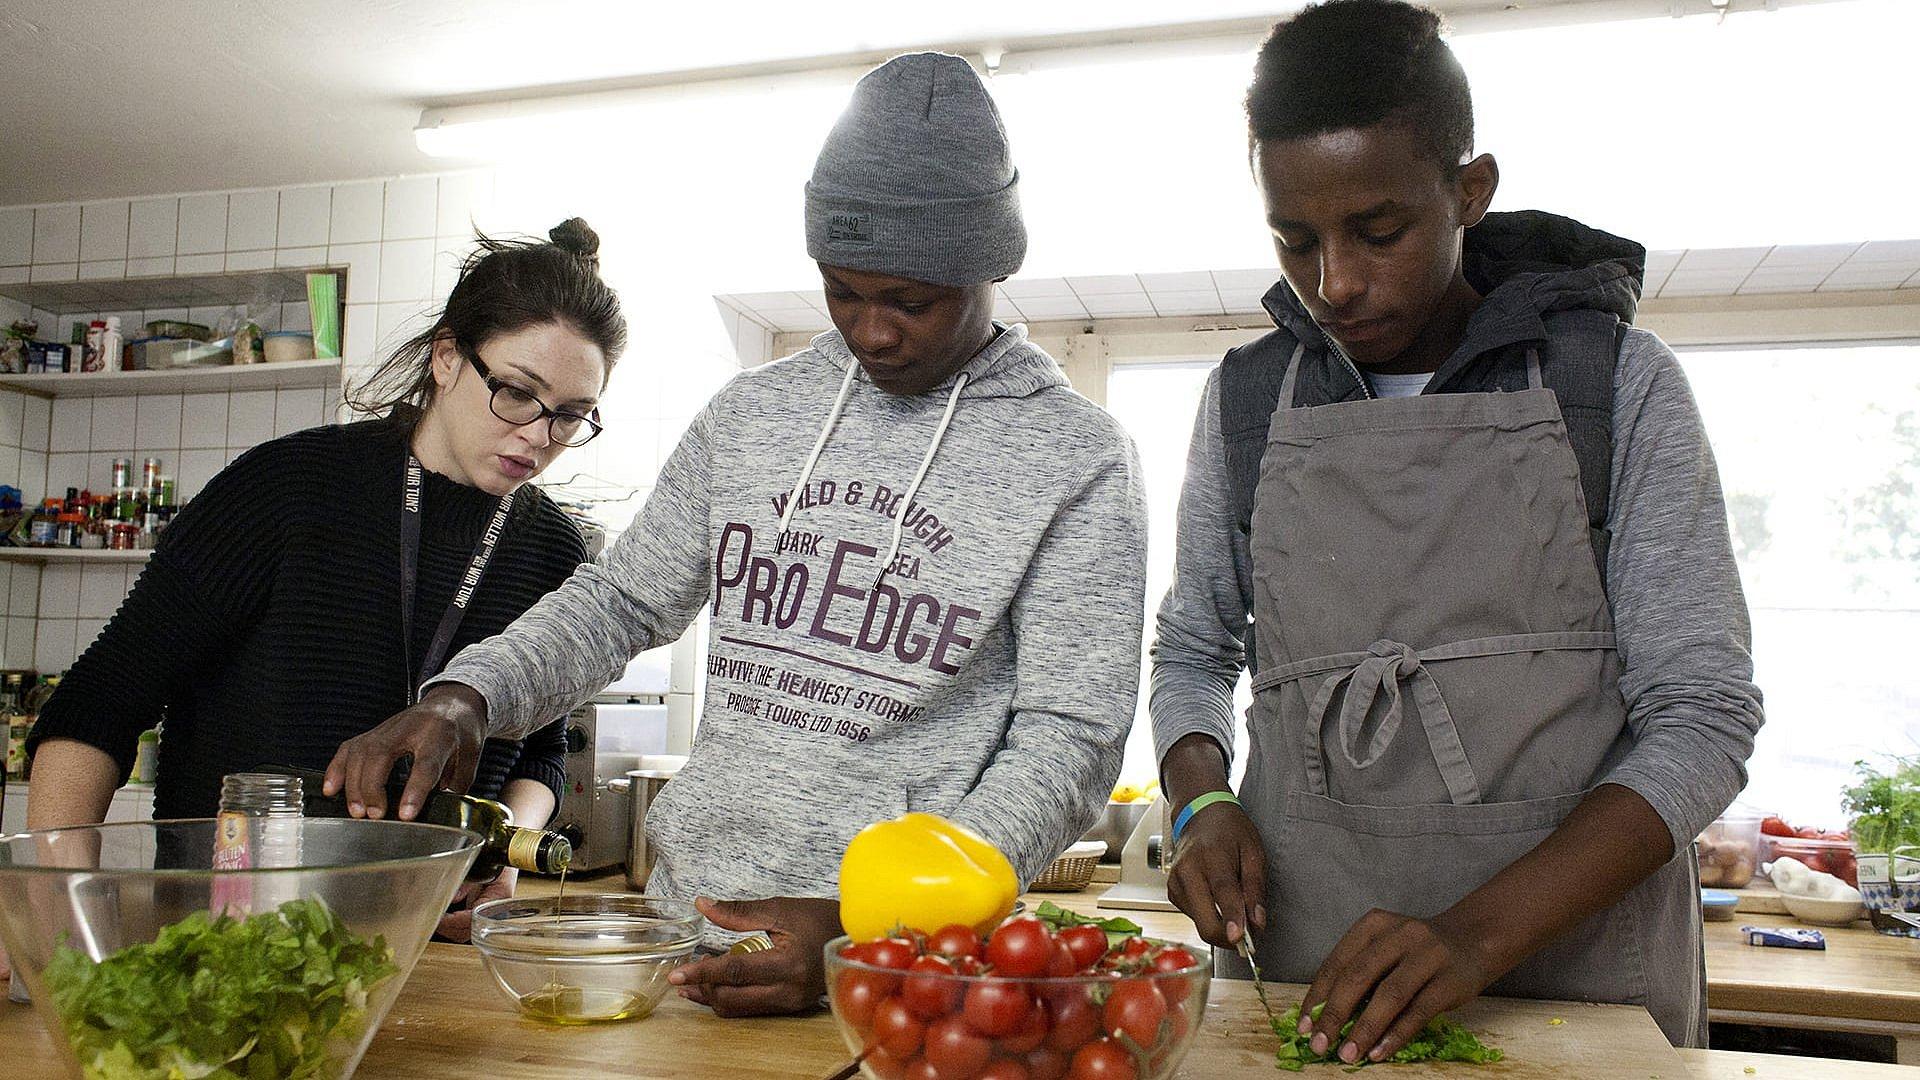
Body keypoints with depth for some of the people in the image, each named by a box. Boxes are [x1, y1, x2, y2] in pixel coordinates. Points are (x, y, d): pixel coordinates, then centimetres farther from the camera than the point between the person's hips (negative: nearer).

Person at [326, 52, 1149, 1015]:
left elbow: (1067, 741, -13)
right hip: (683, 905, 4)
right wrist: (463, 697, -5)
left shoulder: (1077, 460, -8)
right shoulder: (750, 413, 6)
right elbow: (621, 598, 13)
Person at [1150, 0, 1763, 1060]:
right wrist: (1202, 802, -8)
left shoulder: (1619, 383, -4)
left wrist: (1485, 930, -20)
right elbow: (1192, 652, 13)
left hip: (1576, 958, -1)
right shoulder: (1246, 399, 4)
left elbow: (1702, 712, -8)